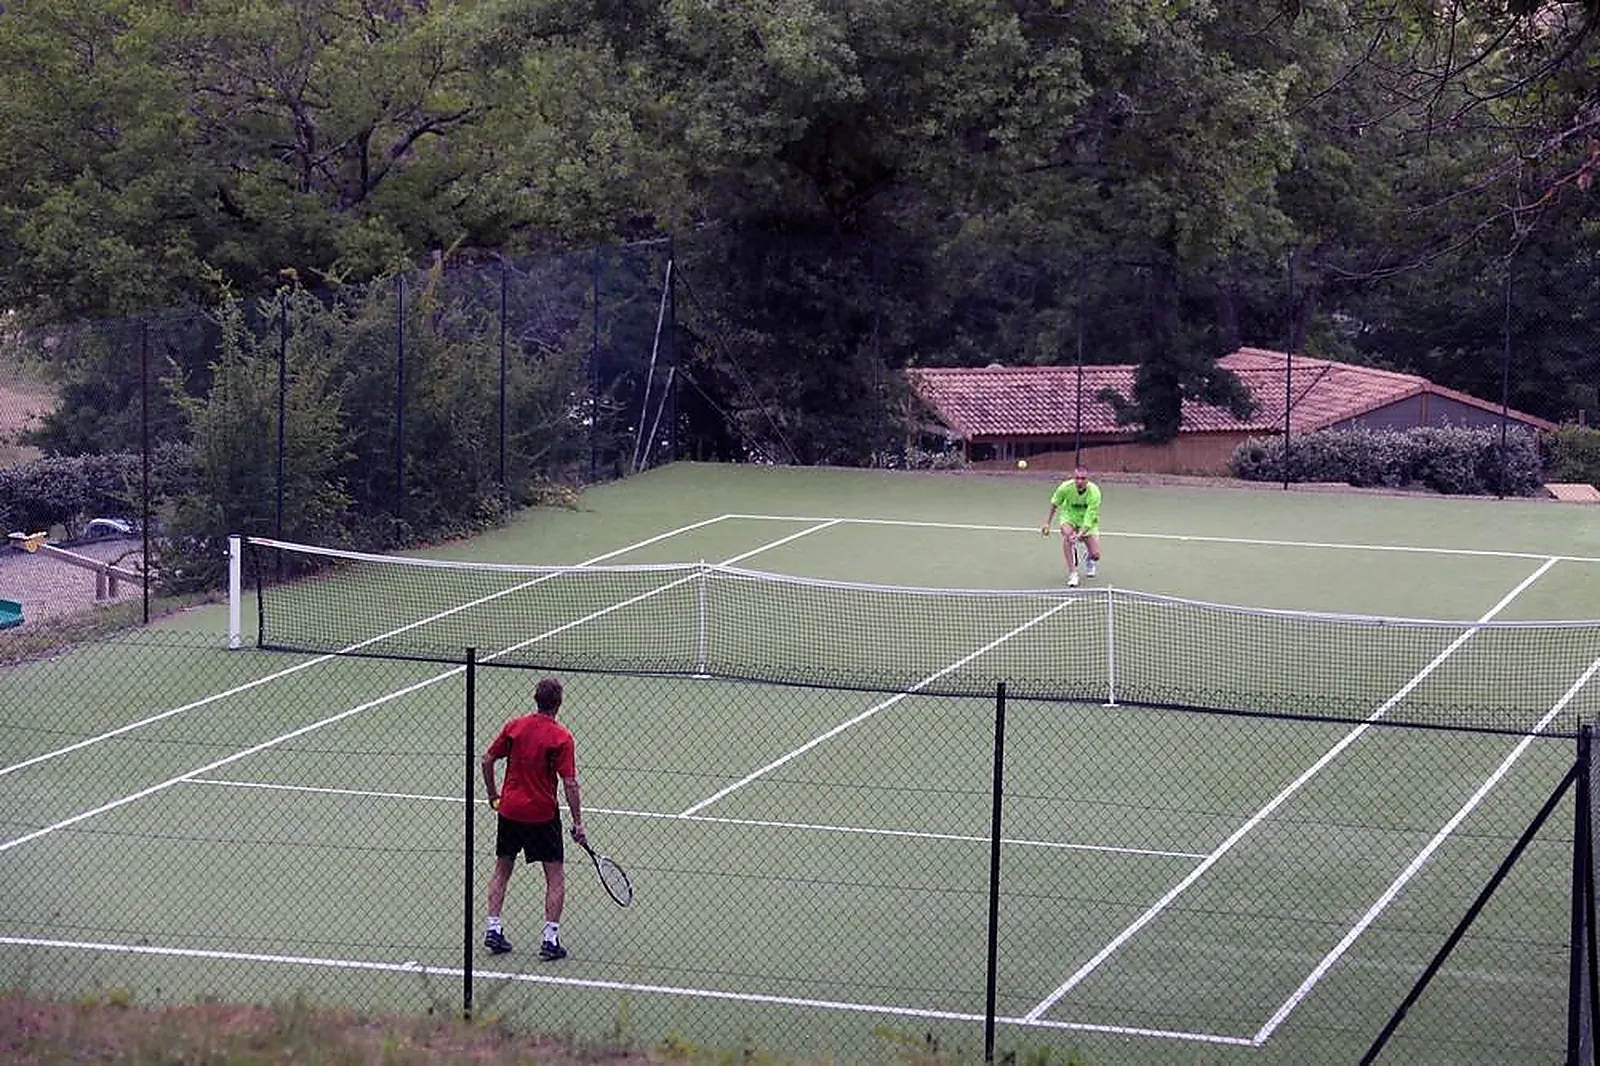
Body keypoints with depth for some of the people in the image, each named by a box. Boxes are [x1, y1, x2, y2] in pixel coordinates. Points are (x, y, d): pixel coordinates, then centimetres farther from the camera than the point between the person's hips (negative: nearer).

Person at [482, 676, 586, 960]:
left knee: (502, 871, 18)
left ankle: (493, 929, 13)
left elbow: (487, 760, 5)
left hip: (510, 809, 4)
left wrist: (493, 793, 20)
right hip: (543, 815, -4)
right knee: (556, 878, 5)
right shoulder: (561, 737, -13)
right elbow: (569, 783, -16)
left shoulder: (514, 726, -1)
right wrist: (577, 823, -11)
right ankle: (550, 939, -2)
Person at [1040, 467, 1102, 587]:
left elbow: (1089, 518, -34)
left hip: (1088, 521, 0)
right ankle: (1072, 573, -22)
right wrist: (1047, 523, 2)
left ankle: (1090, 561, 32)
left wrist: (1079, 534, -48)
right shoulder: (1065, 488, -24)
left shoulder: (1094, 492, -30)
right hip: (1069, 516, 0)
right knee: (1067, 534, -35)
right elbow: (1054, 505, -3)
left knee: (1095, 555, -10)